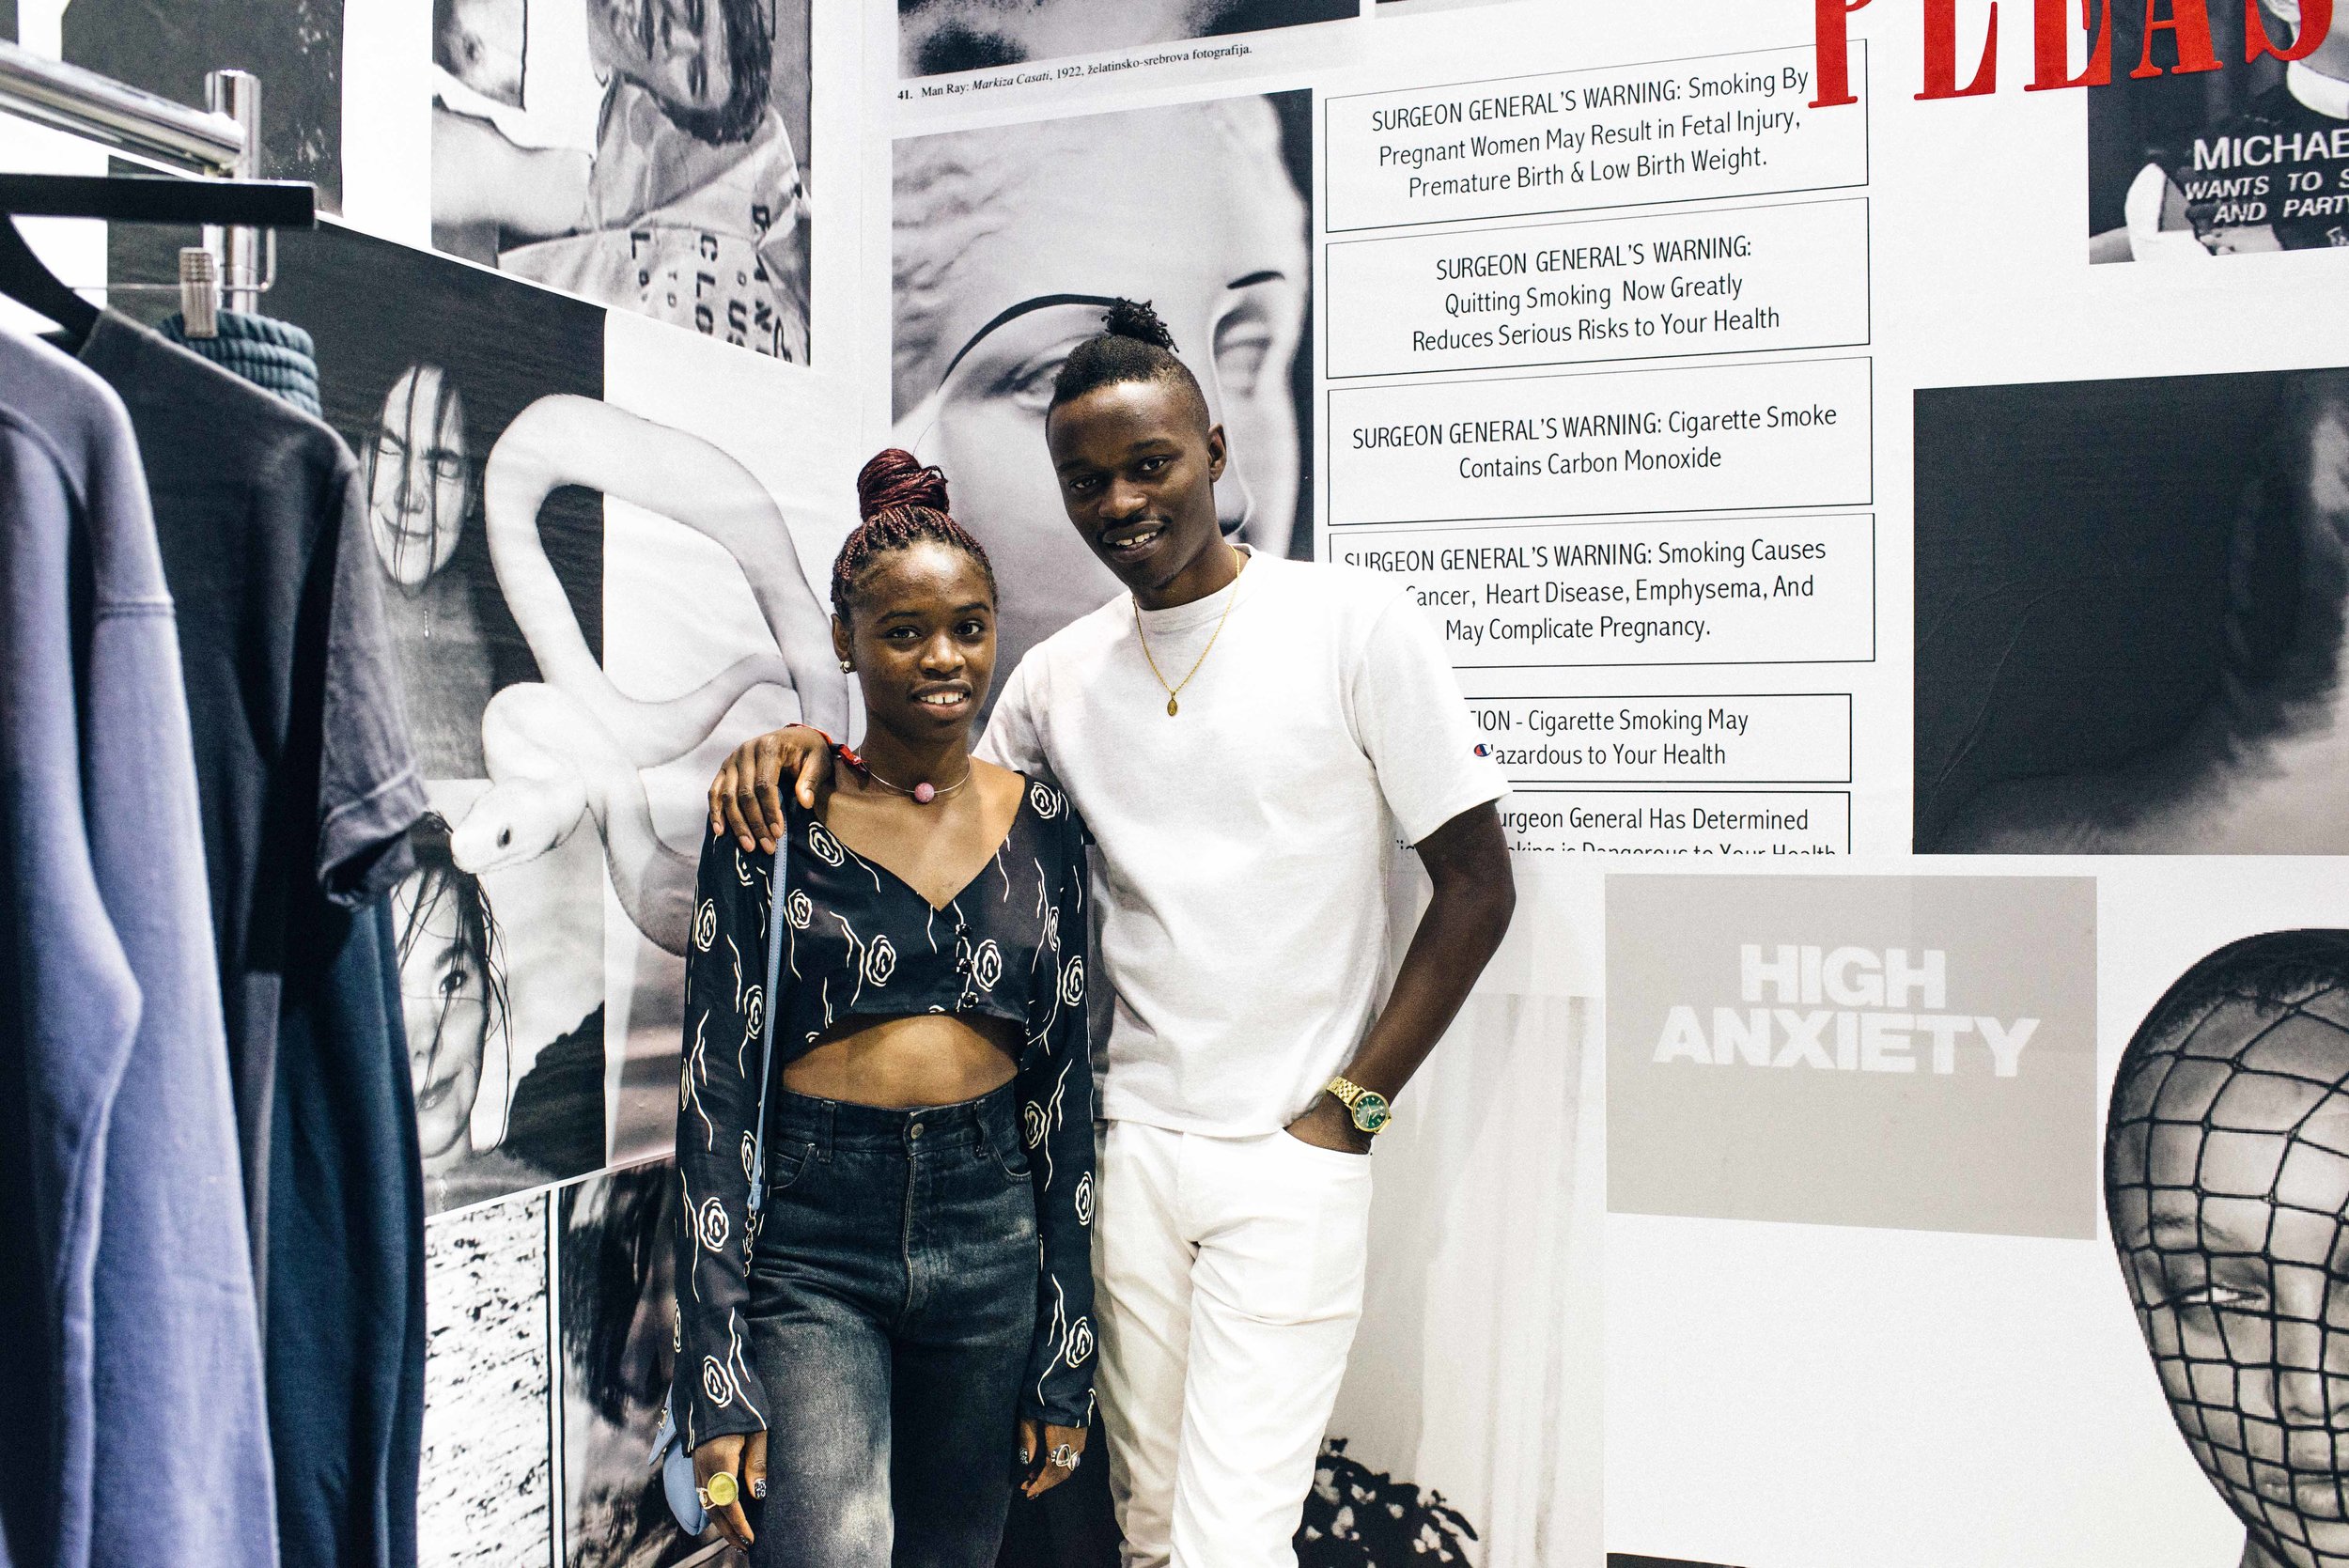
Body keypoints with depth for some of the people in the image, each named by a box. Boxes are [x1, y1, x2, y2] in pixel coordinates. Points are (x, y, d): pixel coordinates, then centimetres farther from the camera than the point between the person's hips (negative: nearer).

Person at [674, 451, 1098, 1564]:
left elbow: (1065, 1086, 7)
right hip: (811, 1251, -3)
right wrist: (719, 1382, -10)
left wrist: (1066, 1364, 6)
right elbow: (716, 1097, -4)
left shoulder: (1040, 823, 4)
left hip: (991, 1235, 3)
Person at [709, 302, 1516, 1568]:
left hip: (1289, 1156, -4)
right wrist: (809, 747, -2)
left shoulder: (1355, 625, -7)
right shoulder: (1059, 675, 6)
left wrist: (1348, 1109, -9)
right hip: (1131, 1143, 4)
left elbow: (1476, 887, -5)